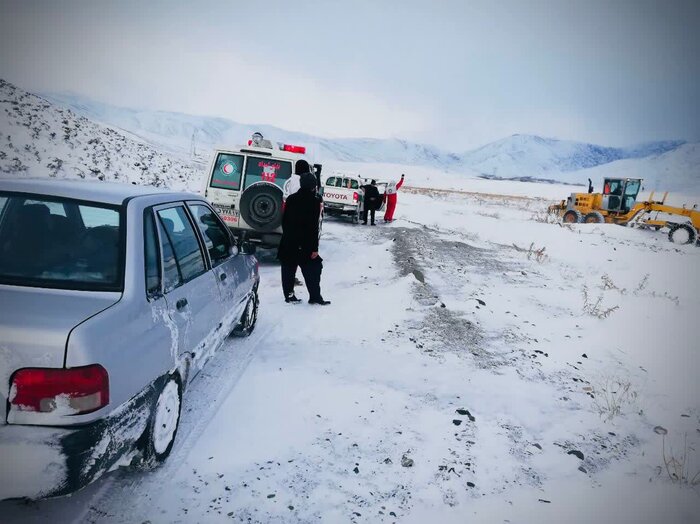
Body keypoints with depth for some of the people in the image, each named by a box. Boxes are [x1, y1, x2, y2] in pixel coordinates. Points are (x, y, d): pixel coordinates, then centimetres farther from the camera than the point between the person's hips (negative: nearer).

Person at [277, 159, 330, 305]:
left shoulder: (291, 199, 6)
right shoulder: (314, 201, -9)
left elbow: (284, 220, 10)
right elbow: (314, 227, -13)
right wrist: (314, 248, -11)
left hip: (288, 243, 5)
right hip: (305, 244, -5)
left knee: (288, 269, 12)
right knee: (312, 269, 3)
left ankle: (289, 295, 15)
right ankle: (315, 297, 3)